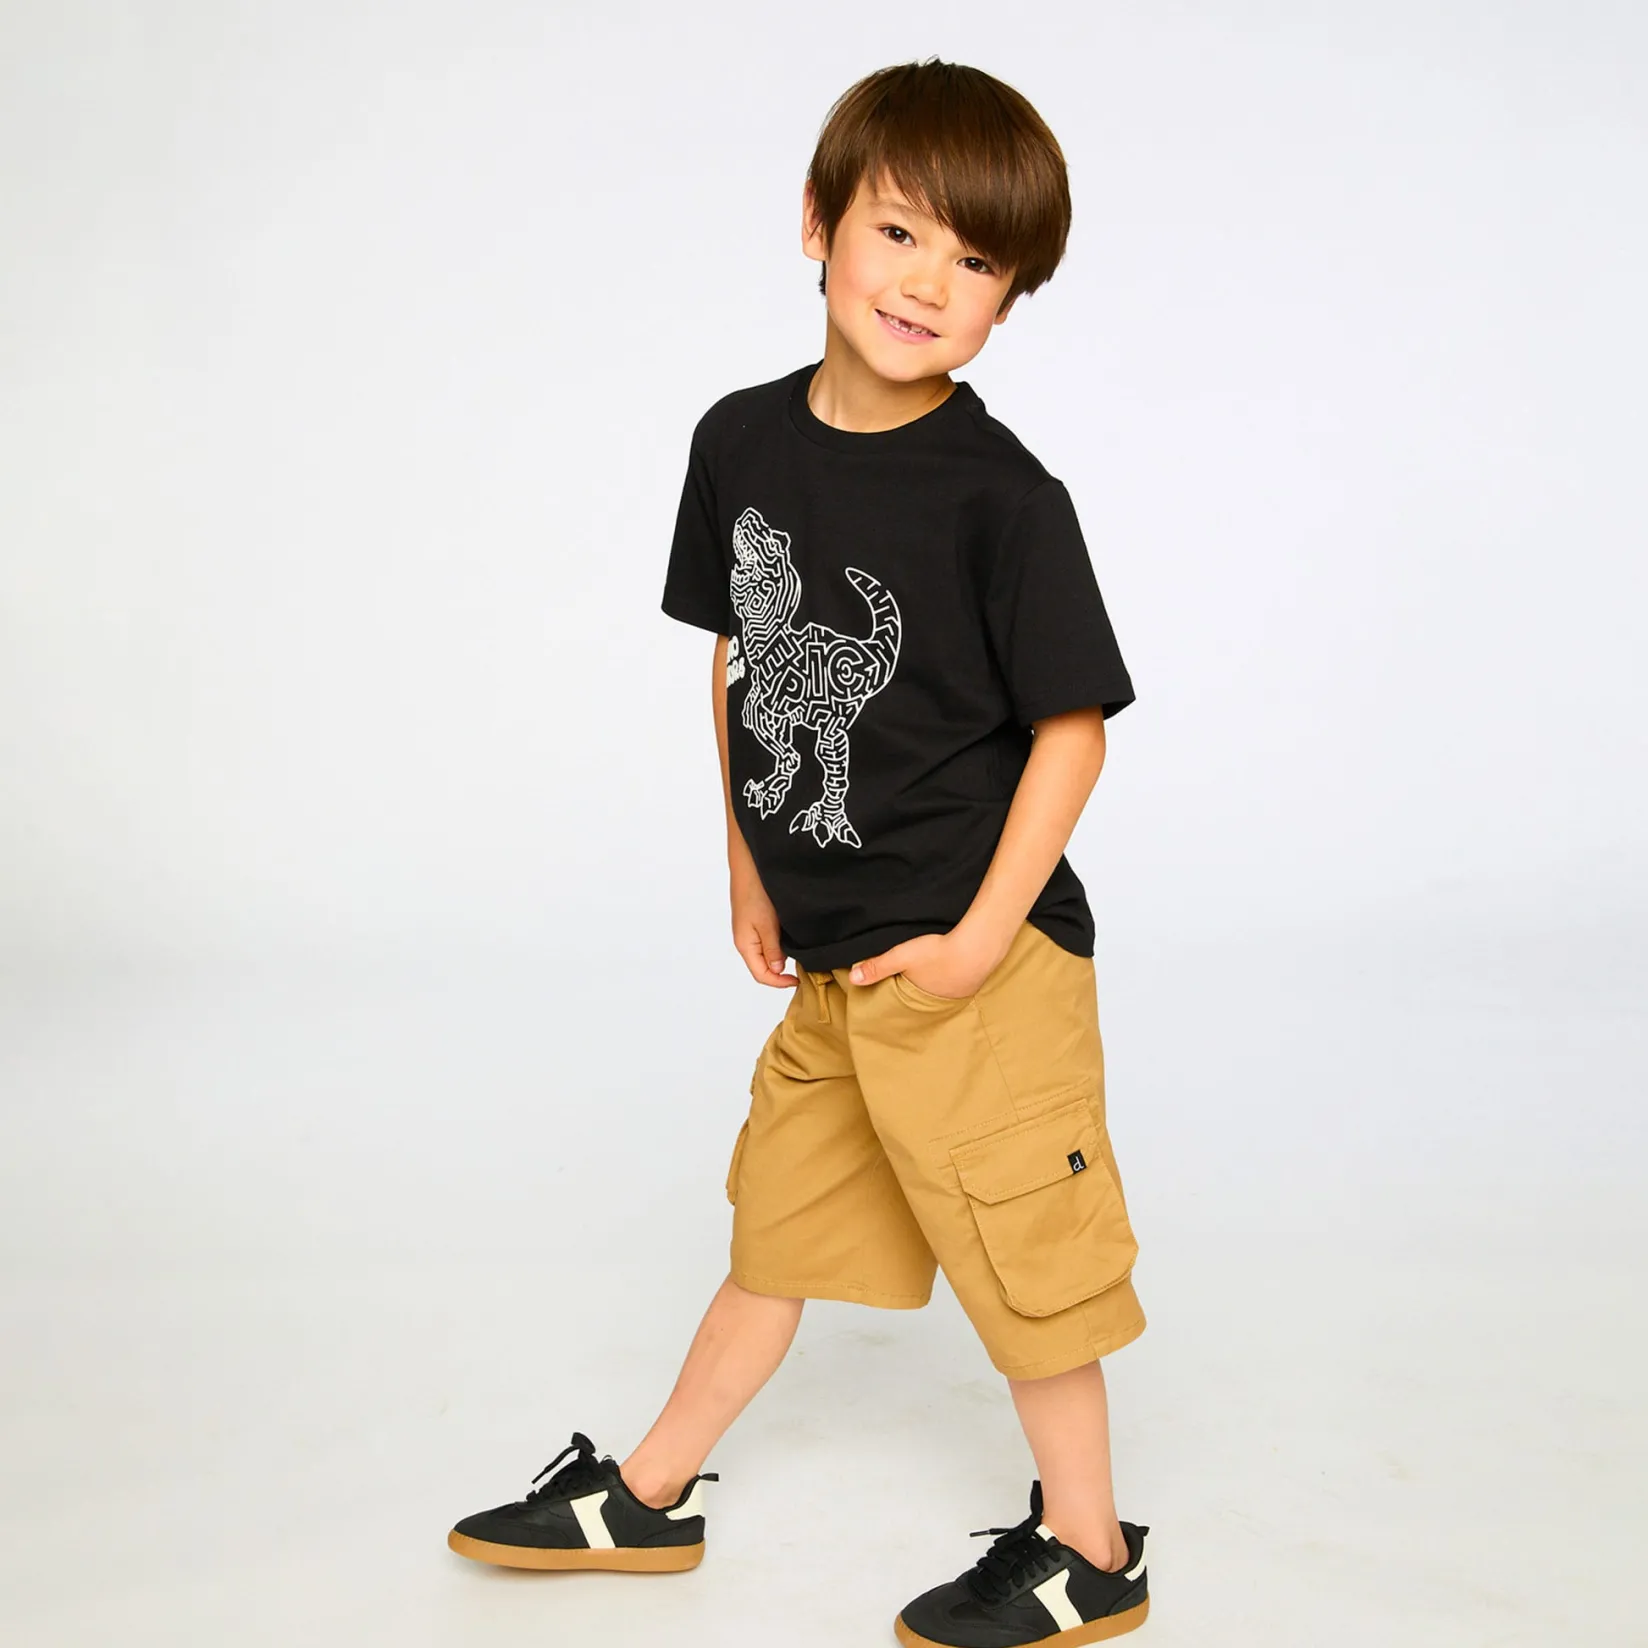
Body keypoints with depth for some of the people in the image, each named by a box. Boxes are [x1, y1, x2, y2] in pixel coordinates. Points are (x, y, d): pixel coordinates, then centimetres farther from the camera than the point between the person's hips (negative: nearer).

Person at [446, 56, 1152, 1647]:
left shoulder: (1002, 496, -17)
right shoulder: (740, 441, 0)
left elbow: (1073, 725, -14)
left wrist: (981, 935, -16)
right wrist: (747, 867, 13)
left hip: (971, 957, -6)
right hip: (828, 957, 6)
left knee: (1019, 1242, 6)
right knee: (779, 1217, 21)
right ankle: (645, 1496, 37)